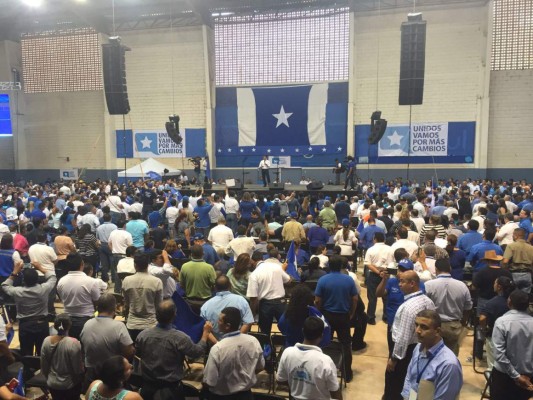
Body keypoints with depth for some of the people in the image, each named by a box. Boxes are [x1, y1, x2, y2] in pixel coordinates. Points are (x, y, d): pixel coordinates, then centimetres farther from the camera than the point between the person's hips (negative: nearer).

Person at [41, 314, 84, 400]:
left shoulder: (46, 341, -12)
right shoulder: (74, 343, -26)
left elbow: (43, 366, 0)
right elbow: (78, 369, -17)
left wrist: (49, 378, 17)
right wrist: (81, 380, 4)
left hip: (52, 384, 4)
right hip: (70, 385, -4)